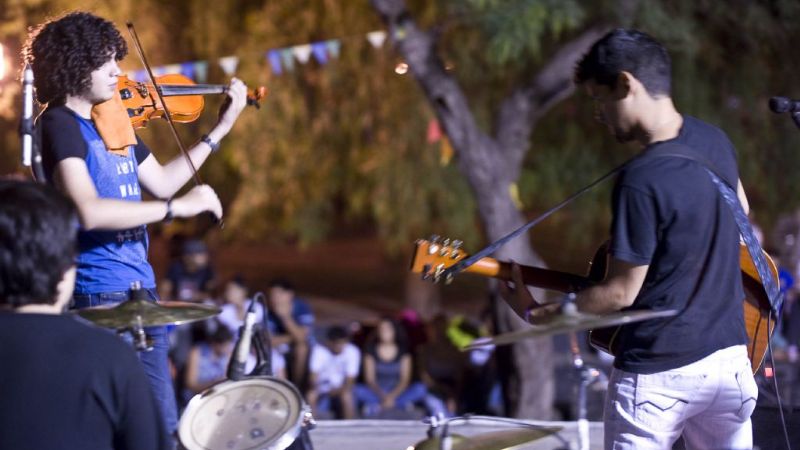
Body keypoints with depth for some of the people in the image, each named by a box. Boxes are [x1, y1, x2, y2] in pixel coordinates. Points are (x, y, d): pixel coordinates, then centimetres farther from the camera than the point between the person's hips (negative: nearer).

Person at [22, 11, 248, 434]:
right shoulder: (59, 125, -15)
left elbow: (159, 182, 23)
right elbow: (87, 210, -29)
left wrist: (220, 129, 19)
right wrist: (178, 206, -25)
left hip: (141, 292, 9)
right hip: (100, 300, -9)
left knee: (163, 428, 13)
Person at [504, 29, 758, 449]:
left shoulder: (641, 182, -23)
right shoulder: (714, 140, 1)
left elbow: (621, 293, -15)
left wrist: (535, 313, -4)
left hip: (657, 373, -7)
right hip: (728, 359, 7)